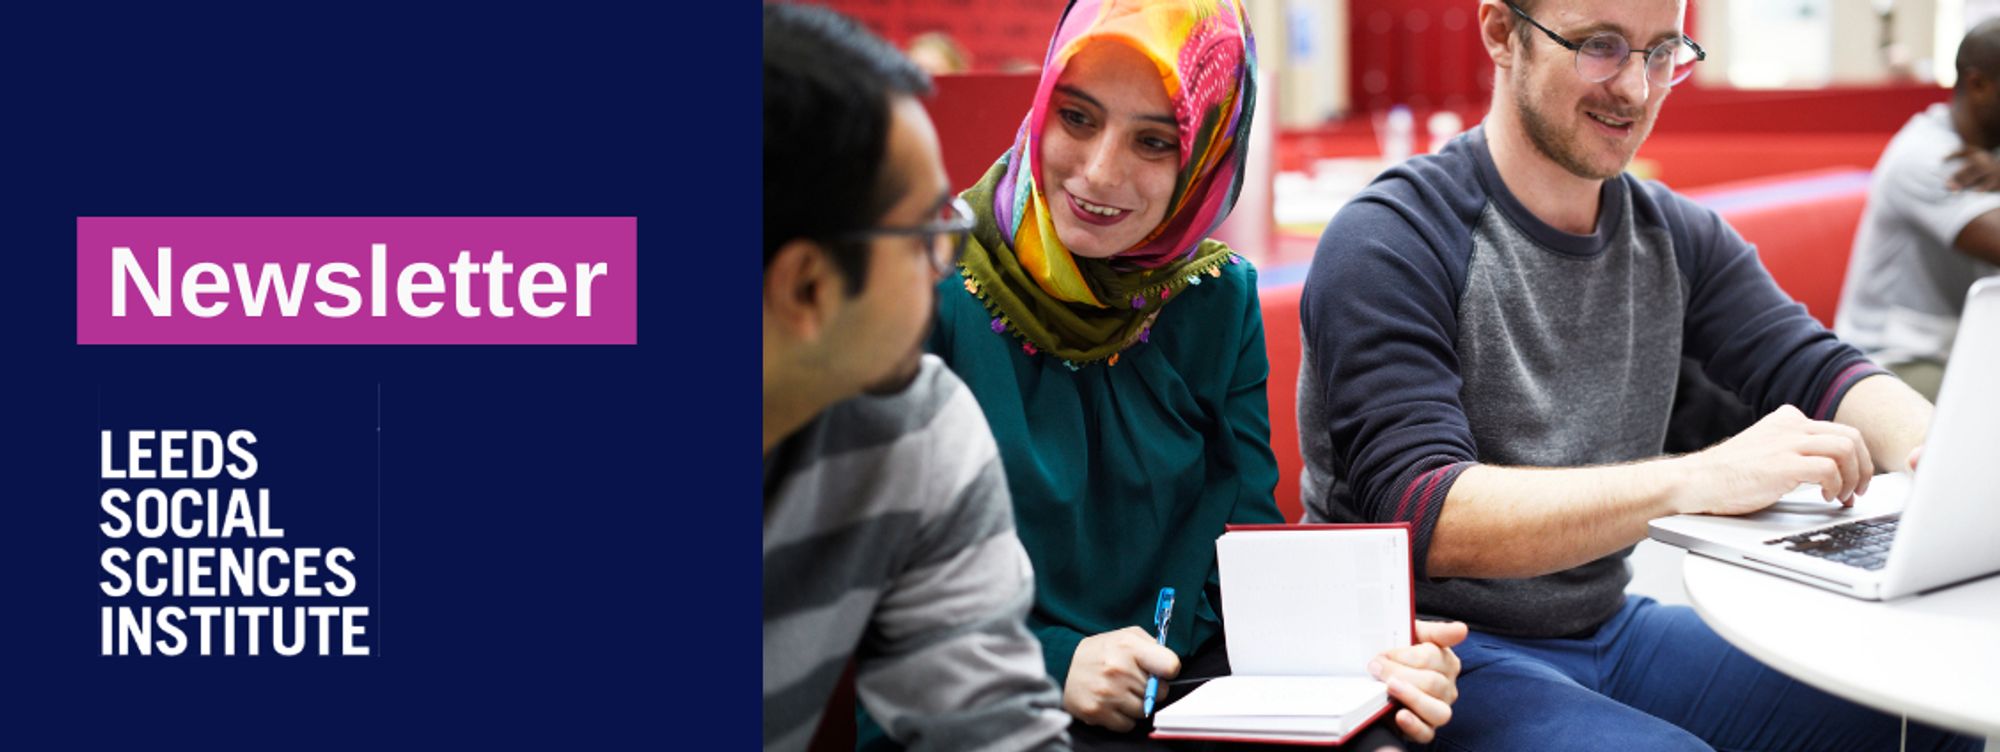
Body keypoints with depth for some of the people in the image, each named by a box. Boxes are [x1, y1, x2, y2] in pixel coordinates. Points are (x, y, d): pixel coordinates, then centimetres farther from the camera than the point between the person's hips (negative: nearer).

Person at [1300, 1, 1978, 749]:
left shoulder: (1674, 236, 9)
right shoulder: (1391, 240, -14)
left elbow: (1818, 373, 1)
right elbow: (1422, 515, -24)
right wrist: (1697, 479, -35)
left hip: (1608, 628, 7)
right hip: (1445, 653, -6)